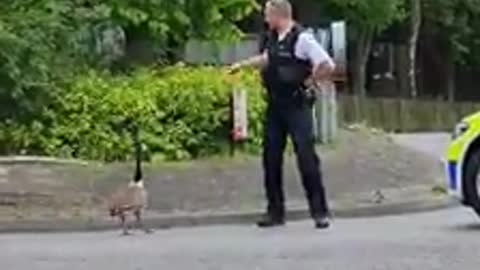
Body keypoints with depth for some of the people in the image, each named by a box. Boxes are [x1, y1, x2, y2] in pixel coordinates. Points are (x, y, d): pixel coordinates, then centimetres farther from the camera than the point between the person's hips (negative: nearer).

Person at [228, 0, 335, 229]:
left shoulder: (301, 38, -16)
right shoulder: (272, 38, 8)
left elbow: (328, 66, -21)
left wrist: (309, 81, -9)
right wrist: (242, 64, 32)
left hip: (296, 106, -8)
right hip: (274, 105, 8)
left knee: (306, 157, -8)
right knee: (271, 158, 8)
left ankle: (320, 211, 0)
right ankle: (275, 212, 18)